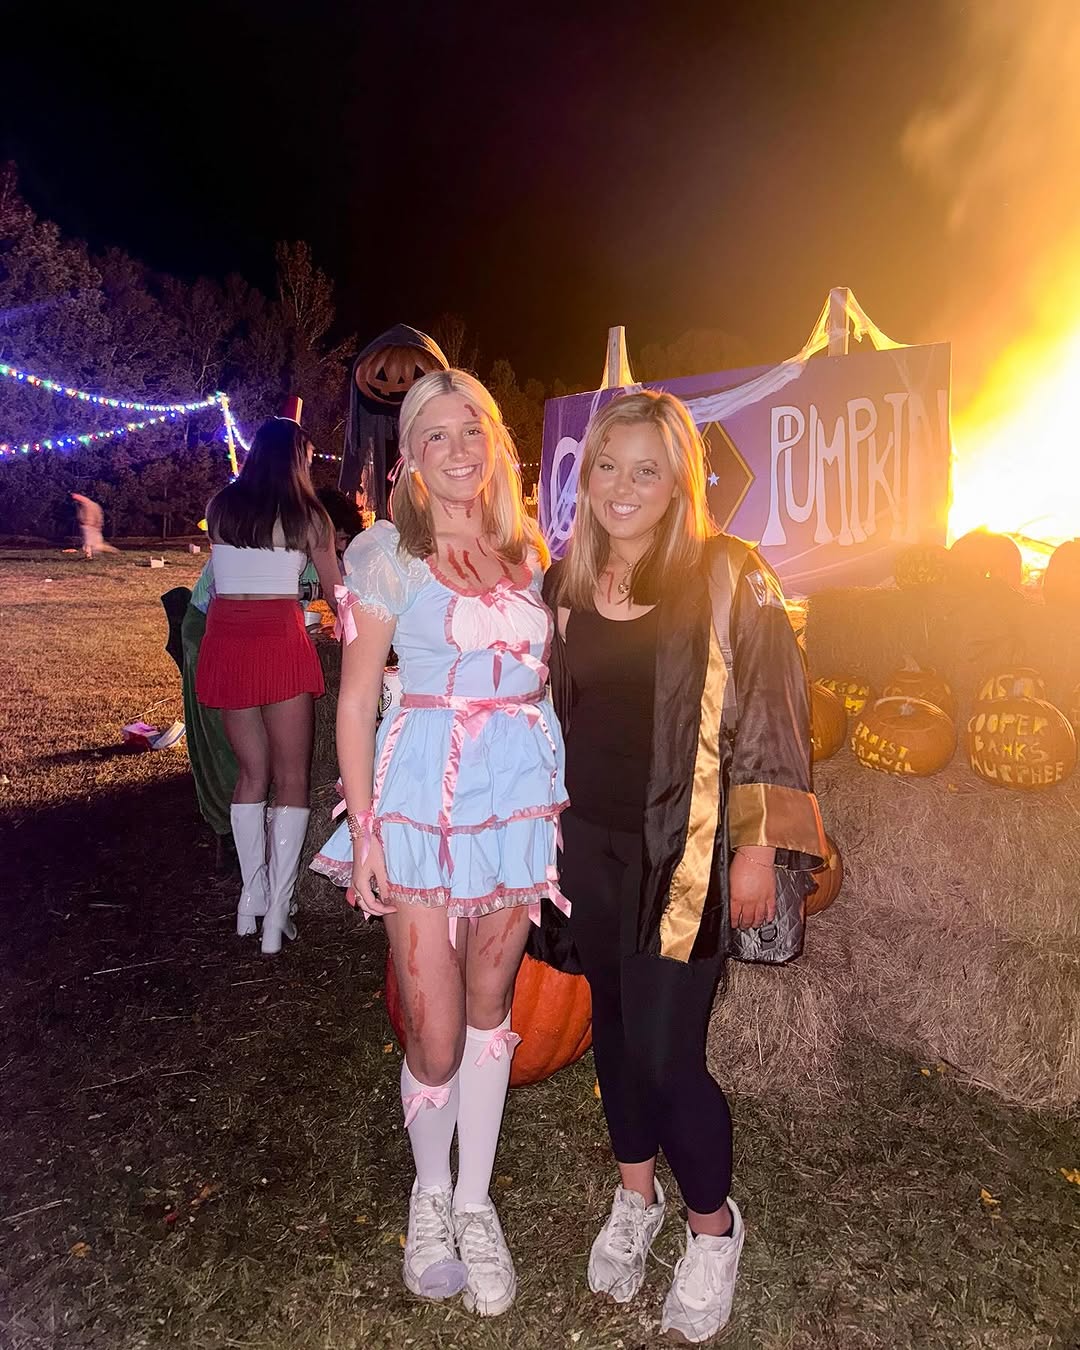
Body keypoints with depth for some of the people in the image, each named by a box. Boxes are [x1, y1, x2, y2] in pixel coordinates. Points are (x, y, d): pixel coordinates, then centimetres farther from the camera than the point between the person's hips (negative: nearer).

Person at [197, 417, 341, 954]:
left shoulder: (220, 507, 8)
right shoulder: (307, 517, -1)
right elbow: (336, 592, 7)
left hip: (225, 638, 4)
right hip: (278, 641, -4)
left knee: (251, 773, 17)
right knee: (291, 778, 4)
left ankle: (252, 896, 22)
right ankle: (277, 911, 3)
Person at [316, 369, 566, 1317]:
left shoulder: (530, 551, 9)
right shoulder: (389, 552, -2)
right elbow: (356, 699, -3)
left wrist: (570, 801, 8)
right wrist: (365, 829, -7)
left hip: (523, 794, 4)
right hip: (424, 793, -3)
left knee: (491, 1005, 15)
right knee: (435, 1033, 2)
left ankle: (475, 1202, 34)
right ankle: (431, 1193, 33)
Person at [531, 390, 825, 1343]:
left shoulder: (728, 576, -9)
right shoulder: (566, 584, 6)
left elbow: (773, 714, -9)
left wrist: (759, 846, -10)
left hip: (685, 849, -5)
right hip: (587, 840, 5)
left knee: (665, 1052, -3)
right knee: (613, 1021, 17)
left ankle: (712, 1225, 28)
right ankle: (636, 1198, 42)